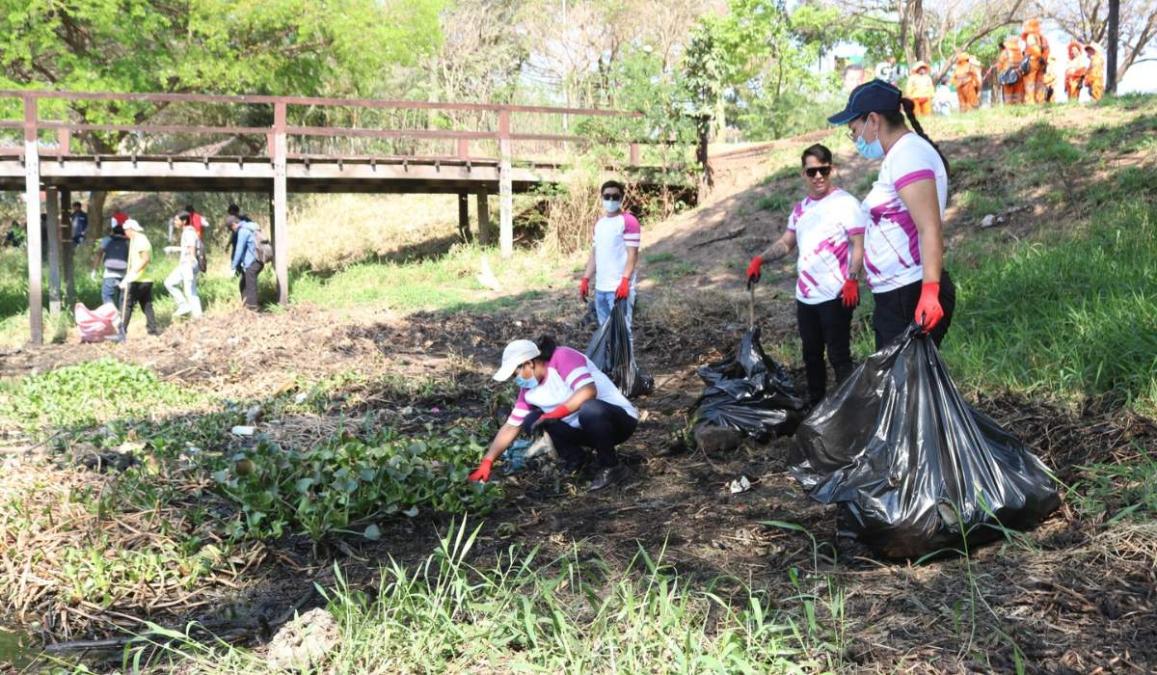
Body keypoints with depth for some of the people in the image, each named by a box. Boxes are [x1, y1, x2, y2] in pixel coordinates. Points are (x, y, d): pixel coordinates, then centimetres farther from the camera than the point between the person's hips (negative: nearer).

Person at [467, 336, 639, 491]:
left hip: (621, 419, -7)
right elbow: (510, 427, 3)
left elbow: (588, 391, -35)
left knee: (589, 409, -40)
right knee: (532, 419, -3)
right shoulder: (529, 389, 1)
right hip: (587, 428, 7)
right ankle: (576, 459, 11)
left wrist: (555, 413, -36)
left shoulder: (563, 358, -21)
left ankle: (611, 467, -18)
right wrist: (486, 462, -3)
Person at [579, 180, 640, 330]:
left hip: (619, 288, -8)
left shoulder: (629, 221, -8)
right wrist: (586, 279, 13)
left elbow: (632, 254, -14)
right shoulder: (599, 223, 16)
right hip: (600, 287, 8)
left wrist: (625, 281, -24)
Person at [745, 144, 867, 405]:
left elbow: (859, 245, -14)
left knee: (838, 356, -4)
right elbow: (786, 243, 20)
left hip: (835, 295, -7)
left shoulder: (845, 203, -9)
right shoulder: (800, 209, 13)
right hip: (805, 295, 8)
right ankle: (816, 406, 29)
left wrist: (852, 280, -25)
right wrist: (760, 259, 3)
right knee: (811, 354, 16)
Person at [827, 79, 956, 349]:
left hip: (912, 298, -10)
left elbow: (930, 228, -23)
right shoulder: (899, 155, 18)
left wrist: (929, 290, -33)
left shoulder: (907, 153, -13)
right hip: (895, 297, 10)